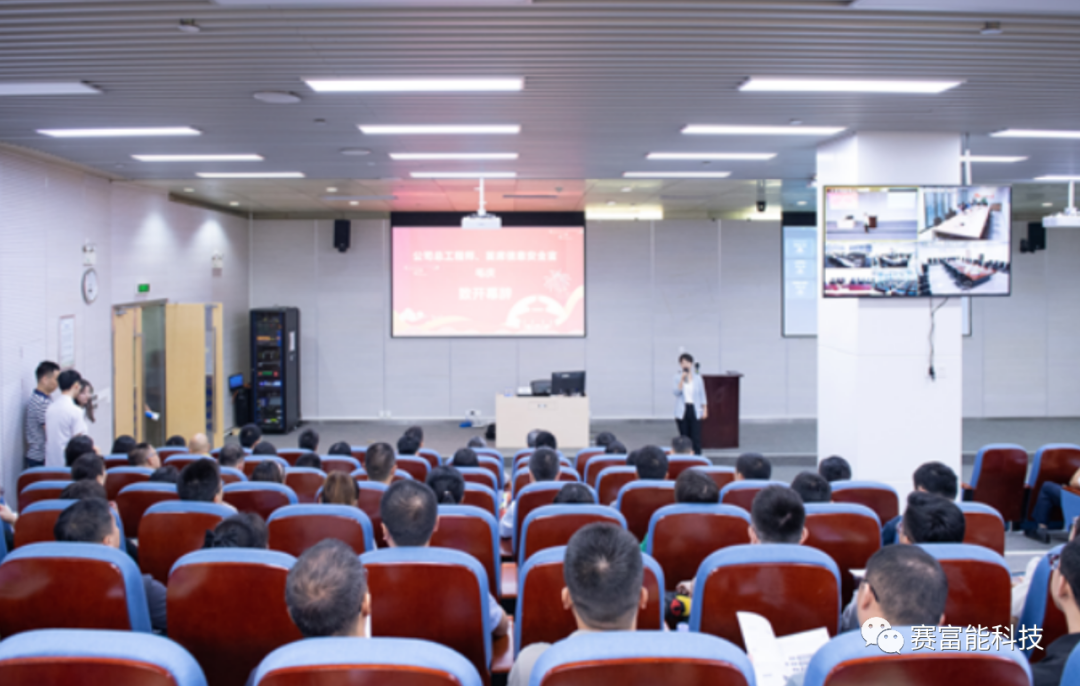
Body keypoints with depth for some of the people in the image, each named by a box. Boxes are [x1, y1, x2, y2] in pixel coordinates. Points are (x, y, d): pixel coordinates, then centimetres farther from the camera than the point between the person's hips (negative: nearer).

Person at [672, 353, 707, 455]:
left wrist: (705, 410, 4)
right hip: (682, 411, 0)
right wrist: (682, 379, -20)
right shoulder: (678, 377, 1)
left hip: (695, 409, 0)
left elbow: (702, 395, 9)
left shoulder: (697, 377, 3)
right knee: (684, 437, 4)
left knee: (696, 437, -5)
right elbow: (677, 392, -12)